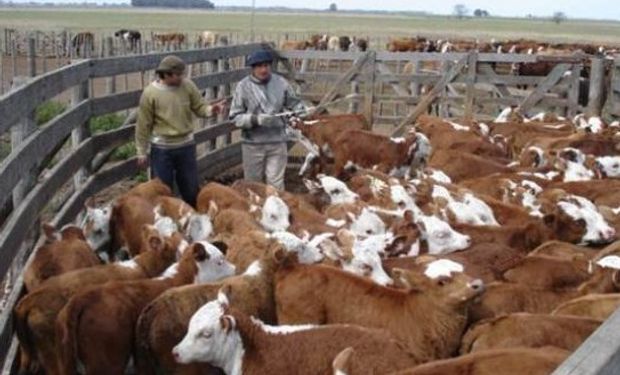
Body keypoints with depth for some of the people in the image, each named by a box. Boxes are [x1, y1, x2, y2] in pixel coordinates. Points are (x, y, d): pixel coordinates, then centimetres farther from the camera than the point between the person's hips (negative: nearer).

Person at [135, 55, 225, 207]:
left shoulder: (188, 86, -5)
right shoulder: (150, 93, -13)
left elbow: (199, 107, 2)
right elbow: (143, 125, -6)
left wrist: (210, 110, -22)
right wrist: (142, 152, -2)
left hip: (186, 146, 3)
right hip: (162, 149, -3)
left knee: (191, 189, 14)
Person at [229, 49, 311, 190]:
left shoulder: (280, 82, -2)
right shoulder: (244, 86, -9)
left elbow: (294, 103, 11)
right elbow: (235, 117, -8)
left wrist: (305, 111, -10)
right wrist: (255, 119, -23)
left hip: (277, 142, 1)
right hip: (252, 143, -1)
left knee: (276, 184, 3)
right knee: (253, 183, 16)